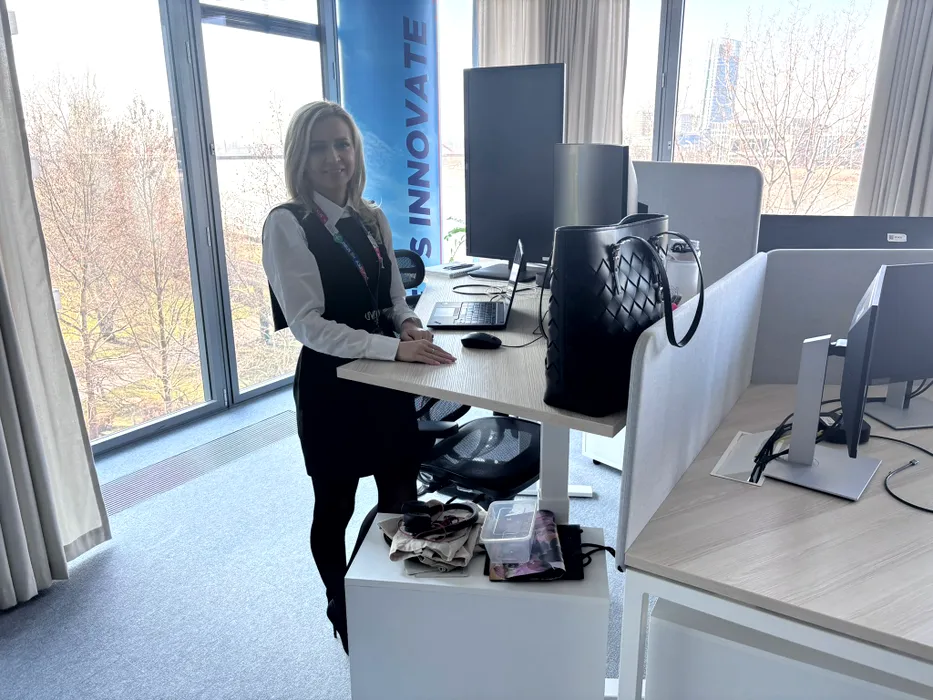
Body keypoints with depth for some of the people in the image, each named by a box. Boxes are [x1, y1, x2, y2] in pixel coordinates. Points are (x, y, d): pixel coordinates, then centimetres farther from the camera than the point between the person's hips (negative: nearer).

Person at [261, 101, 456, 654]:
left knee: (402, 491, 17)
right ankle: (343, 612, 40)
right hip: (331, 381, -5)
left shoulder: (373, 219, 6)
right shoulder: (287, 224, -13)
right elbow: (308, 323, -20)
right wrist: (394, 346, -27)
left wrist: (411, 324, -9)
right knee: (336, 506, 13)